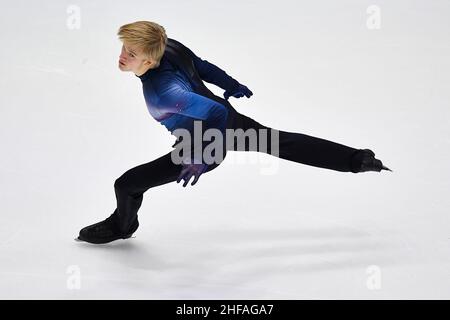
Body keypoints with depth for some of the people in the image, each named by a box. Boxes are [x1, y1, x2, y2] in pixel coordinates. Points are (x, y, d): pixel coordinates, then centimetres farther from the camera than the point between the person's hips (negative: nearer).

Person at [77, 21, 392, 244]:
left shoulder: (161, 92, -39)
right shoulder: (169, 45, -16)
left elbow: (216, 114, -41)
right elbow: (203, 66, 2)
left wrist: (203, 160, -31)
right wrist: (231, 84, 19)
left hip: (208, 144, -8)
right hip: (231, 121, 8)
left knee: (127, 184, 1)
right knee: (286, 143, 23)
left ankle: (121, 226, 35)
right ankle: (360, 160, 29)